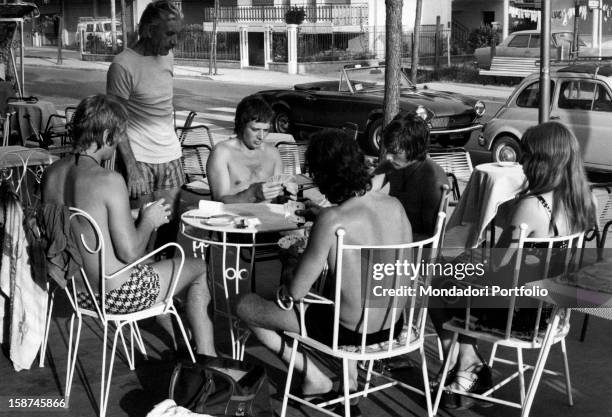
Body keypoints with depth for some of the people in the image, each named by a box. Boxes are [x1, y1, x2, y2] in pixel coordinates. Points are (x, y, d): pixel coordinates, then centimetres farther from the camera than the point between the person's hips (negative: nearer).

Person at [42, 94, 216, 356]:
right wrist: (148, 222, -5)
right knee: (199, 269, 16)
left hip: (76, 290, 8)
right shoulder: (110, 181, -26)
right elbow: (130, 252, -24)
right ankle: (207, 357, 30)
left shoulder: (52, 173, -2)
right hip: (118, 294, -8)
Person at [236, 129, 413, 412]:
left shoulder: (332, 220, -25)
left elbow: (297, 292, -20)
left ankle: (314, 377, 13)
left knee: (245, 305, 9)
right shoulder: (395, 205, -6)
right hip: (393, 325, 7)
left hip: (351, 331, -7)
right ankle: (351, 370, 30)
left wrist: (284, 289, 4)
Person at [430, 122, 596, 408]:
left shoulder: (532, 205, -28)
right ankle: (468, 365, 26)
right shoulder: (581, 200, -4)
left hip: (519, 310, -8)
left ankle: (465, 367, 28)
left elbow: (497, 268, -23)